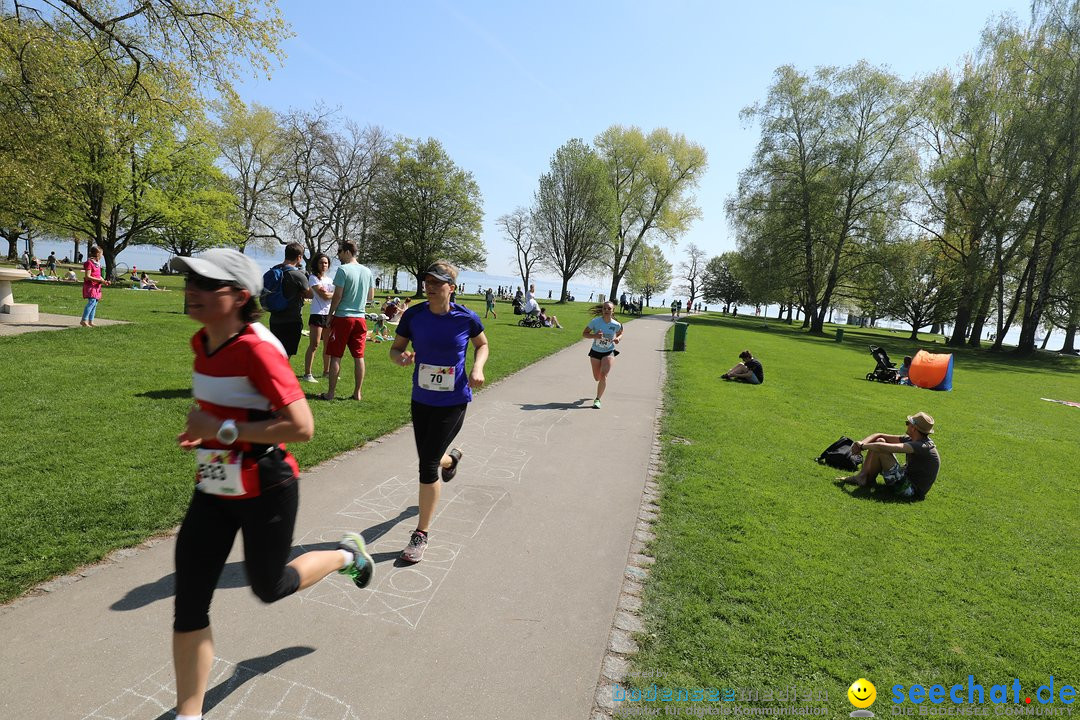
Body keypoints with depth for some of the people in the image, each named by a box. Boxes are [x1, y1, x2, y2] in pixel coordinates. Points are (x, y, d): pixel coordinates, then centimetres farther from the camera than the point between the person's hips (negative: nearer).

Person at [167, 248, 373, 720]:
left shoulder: (257, 348, -24)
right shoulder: (203, 342, 1)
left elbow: (302, 427, -28)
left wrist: (223, 430, -25)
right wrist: (201, 427, 4)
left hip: (265, 491, -7)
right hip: (212, 490, 7)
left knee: (269, 588, 14)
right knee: (188, 605, 10)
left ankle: (346, 554, 40)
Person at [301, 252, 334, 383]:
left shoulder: (330, 279, 17)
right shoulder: (313, 278, -2)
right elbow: (324, 296, -11)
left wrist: (327, 293, -5)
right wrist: (335, 294, 2)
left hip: (330, 315, 6)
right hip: (317, 314, -6)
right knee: (314, 345, -9)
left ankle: (326, 371, 23)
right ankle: (307, 374, -5)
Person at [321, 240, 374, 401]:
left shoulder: (343, 270, -10)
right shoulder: (367, 271, 8)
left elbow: (337, 296, -11)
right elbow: (371, 297, 13)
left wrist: (330, 314, -1)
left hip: (342, 317, -5)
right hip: (360, 318, 5)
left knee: (335, 356, 2)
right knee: (358, 356, 8)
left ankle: (330, 393, 7)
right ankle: (358, 392, 13)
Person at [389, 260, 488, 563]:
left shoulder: (466, 318, -12)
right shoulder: (414, 315, -7)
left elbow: (482, 345, 7)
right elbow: (395, 348, 3)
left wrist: (478, 368, -13)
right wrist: (401, 357, -21)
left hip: (453, 402, -3)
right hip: (421, 400, 4)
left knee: (428, 466, -6)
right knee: (428, 461, 17)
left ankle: (421, 535, 12)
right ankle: (451, 458, 58)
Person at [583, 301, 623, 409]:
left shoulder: (616, 325, -13)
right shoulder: (595, 321, -16)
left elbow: (620, 334, 8)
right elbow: (584, 333, -10)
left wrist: (618, 339, -15)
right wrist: (594, 336, -28)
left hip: (609, 353, -1)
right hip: (595, 352, 1)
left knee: (603, 376, -18)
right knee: (597, 378, 14)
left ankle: (597, 399, -5)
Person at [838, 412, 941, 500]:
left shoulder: (922, 446, -25)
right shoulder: (912, 440, 3)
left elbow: (884, 447, -34)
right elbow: (879, 435, 3)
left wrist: (862, 446, -19)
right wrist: (862, 443, -14)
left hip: (911, 490, -10)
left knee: (880, 449, -20)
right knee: (879, 441, 2)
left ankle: (868, 480, 1)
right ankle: (862, 475, -2)